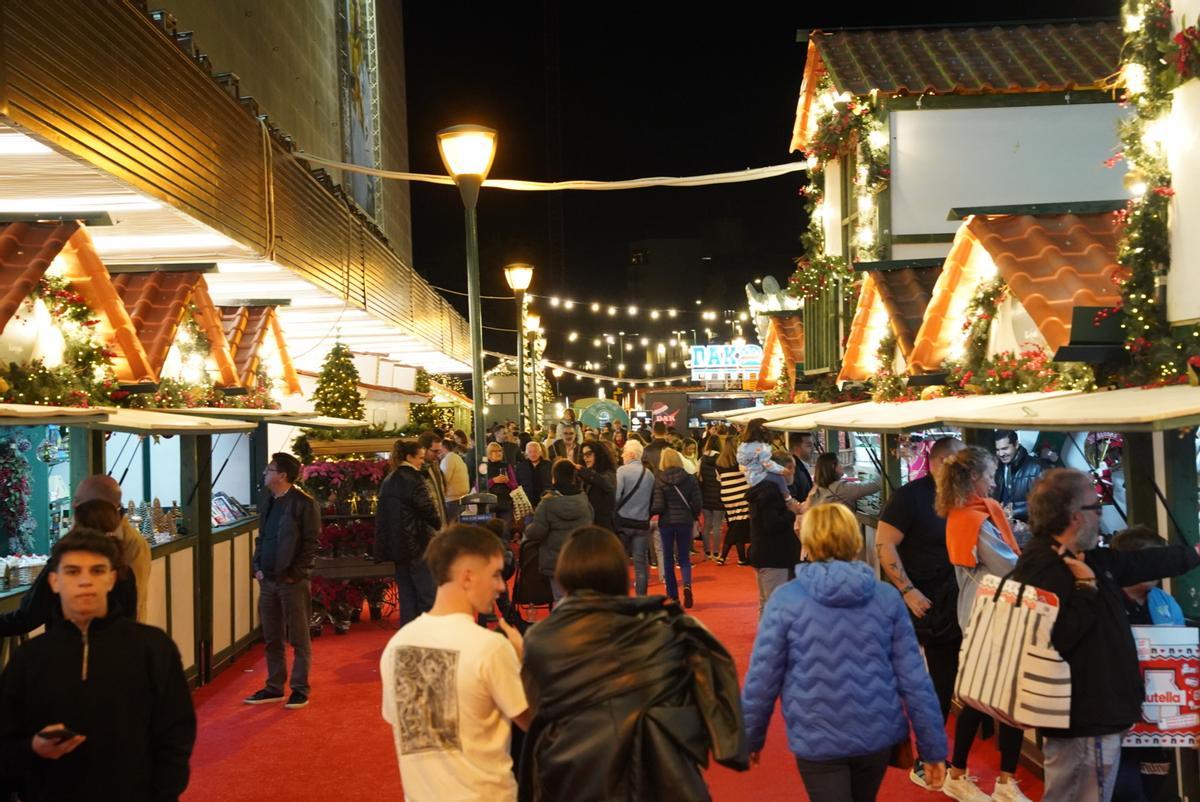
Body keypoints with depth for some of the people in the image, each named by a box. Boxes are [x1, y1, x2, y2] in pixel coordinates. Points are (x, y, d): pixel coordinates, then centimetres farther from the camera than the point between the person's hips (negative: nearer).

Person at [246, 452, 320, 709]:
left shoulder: (303, 503, -12)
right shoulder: (267, 501, 11)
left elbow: (311, 543, -12)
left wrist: (295, 573, -14)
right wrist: (257, 567, 7)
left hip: (292, 581, -7)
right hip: (267, 580, 7)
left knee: (298, 639, 3)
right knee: (272, 639, 14)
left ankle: (300, 690, 12)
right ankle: (274, 687, 25)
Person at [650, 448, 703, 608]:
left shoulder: (659, 480, -9)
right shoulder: (689, 478, -4)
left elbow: (658, 506, -13)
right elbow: (697, 502, -4)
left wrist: (648, 512, 7)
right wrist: (694, 515, 15)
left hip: (666, 522, -1)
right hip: (685, 521, 1)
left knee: (668, 559, 12)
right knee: (684, 557, 12)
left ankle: (673, 596, 14)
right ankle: (687, 584, -16)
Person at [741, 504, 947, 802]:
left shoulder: (785, 600, -11)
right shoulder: (887, 597, -4)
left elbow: (762, 680, -8)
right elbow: (914, 678, -4)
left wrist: (751, 738, 6)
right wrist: (933, 748, 5)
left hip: (818, 741, -4)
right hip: (878, 735, 4)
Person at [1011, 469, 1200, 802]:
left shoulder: (1086, 561, 9)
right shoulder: (1043, 570, -23)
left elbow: (1145, 563, 24)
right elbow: (1054, 642, -32)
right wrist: (1087, 586, -25)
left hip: (1091, 717, 10)